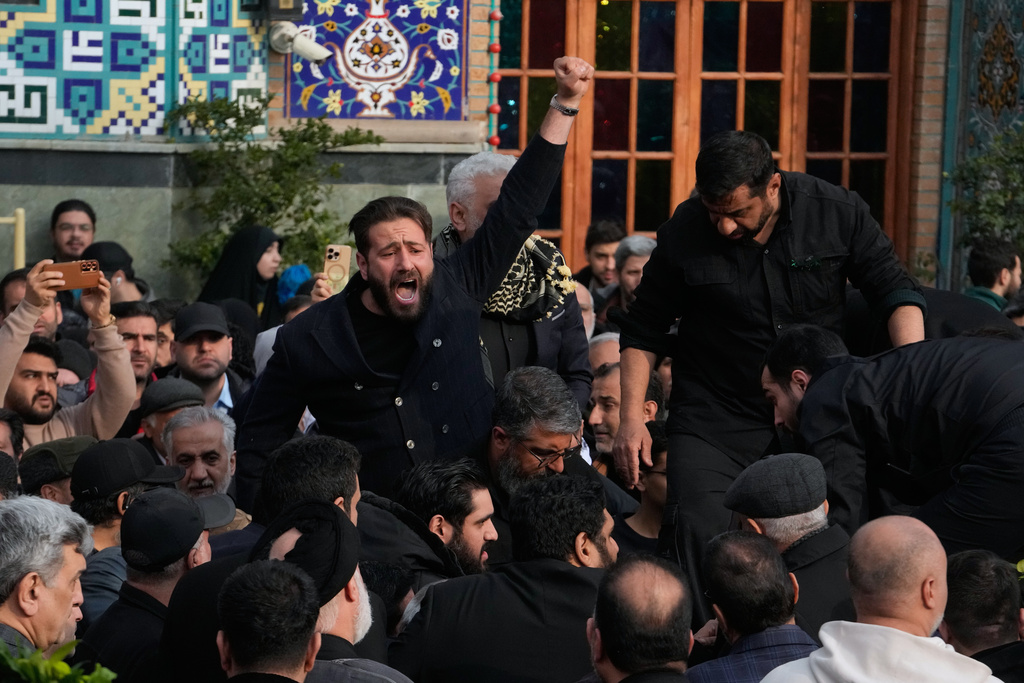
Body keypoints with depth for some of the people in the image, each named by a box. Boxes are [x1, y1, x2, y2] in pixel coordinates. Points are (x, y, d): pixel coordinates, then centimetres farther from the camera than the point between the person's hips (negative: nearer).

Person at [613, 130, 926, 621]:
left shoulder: (837, 212, -8)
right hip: (713, 423, -1)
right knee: (700, 538, -16)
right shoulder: (683, 233, -8)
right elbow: (642, 332, 3)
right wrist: (631, 418, -5)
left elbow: (895, 290, 1)